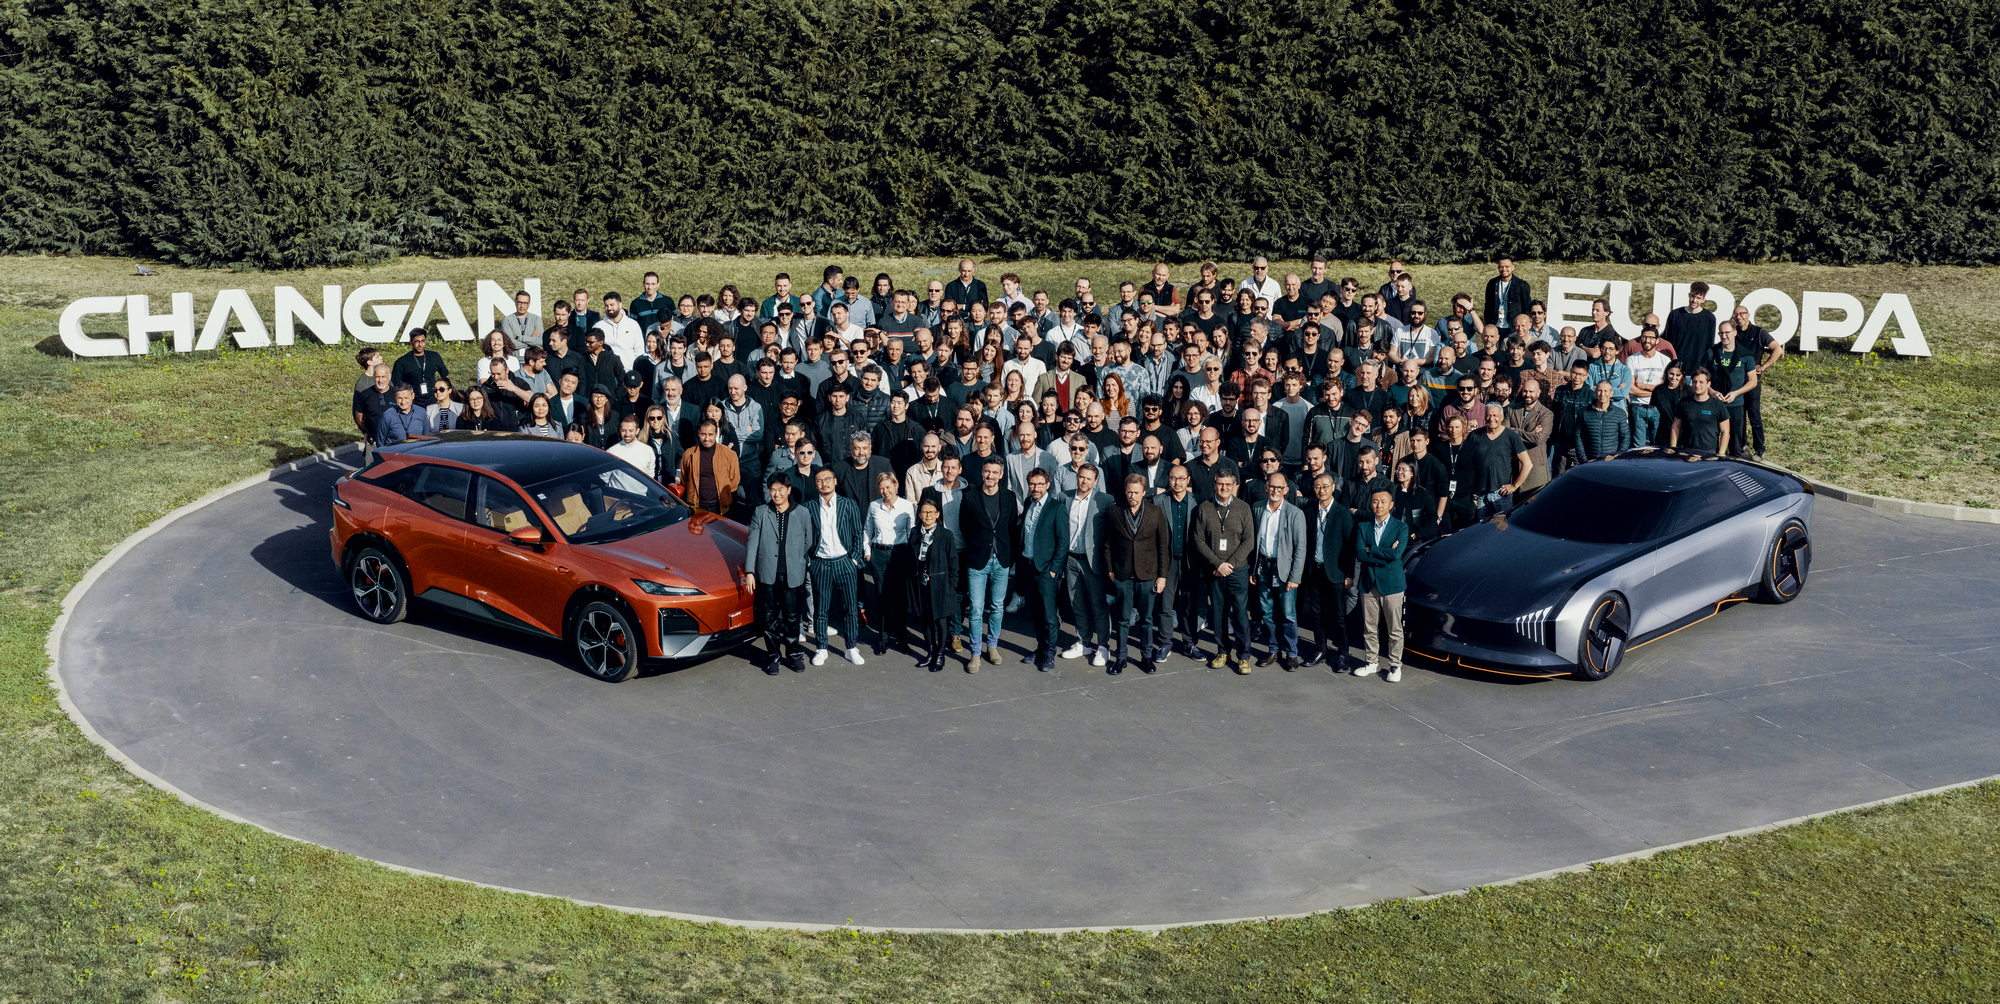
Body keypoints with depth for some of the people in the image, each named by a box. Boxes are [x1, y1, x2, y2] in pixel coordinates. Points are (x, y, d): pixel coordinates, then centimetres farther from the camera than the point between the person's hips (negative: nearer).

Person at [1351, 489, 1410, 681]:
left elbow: (1397, 554, -17)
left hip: (1391, 584, -3)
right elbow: (1359, 554, -8)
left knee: (1394, 629, 2)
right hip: (1368, 584, 3)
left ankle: (1395, 666, 13)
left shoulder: (1401, 527, -1)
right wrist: (1385, 554, -14)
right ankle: (1371, 662, 22)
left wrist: (1371, 550, -10)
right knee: (1369, 627, 10)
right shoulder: (1362, 527, 6)